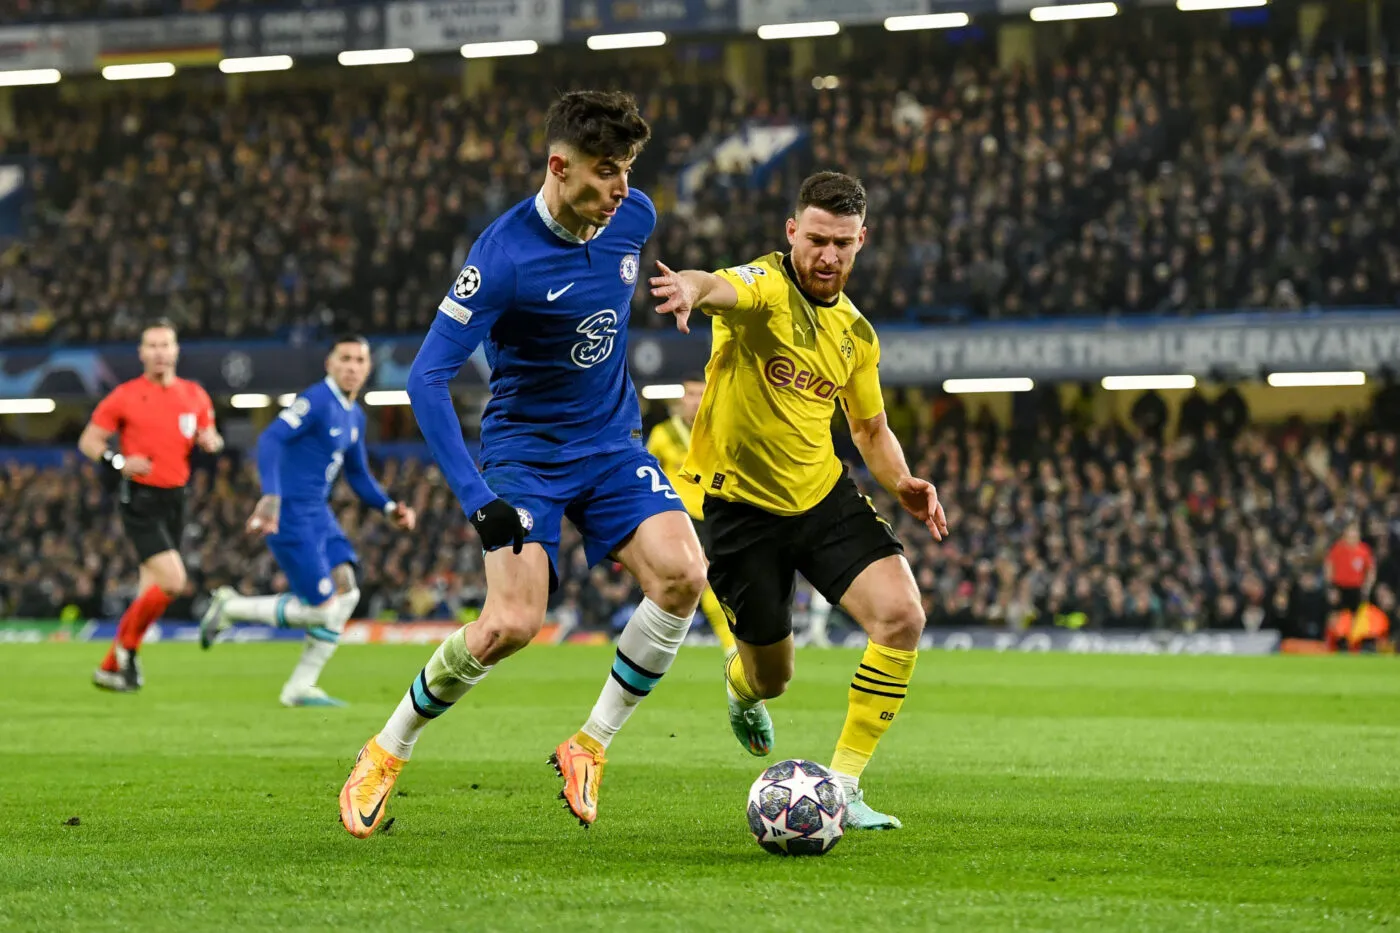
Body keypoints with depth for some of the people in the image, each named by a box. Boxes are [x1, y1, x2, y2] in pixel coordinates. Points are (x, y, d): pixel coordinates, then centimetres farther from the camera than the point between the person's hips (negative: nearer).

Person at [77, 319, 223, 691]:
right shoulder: (125, 396, -5)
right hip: (140, 499, -6)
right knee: (172, 581, -18)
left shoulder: (194, 395, 7)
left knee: (150, 589, 8)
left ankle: (110, 667, 20)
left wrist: (211, 441, -6)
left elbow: (209, 436, 19)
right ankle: (127, 647, 1)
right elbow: (89, 441, 0)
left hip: (174, 500, 6)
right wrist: (119, 463, -18)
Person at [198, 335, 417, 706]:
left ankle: (300, 688, 4)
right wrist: (271, 497, -38)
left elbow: (358, 476, 24)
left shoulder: (354, 415, 14)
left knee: (346, 589, -4)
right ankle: (231, 607, 7)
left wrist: (390, 508, 8)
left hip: (318, 514, 9)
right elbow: (270, 439, -26)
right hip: (291, 515, -9)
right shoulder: (316, 401, -14)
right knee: (321, 609, -12)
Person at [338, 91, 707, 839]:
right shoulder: (504, 254, -22)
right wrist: (477, 499, -30)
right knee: (512, 623, -20)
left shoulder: (634, 218, -4)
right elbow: (426, 378, -23)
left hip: (613, 441, 5)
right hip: (524, 447, -5)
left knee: (682, 575, -20)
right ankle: (386, 753, 4)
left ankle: (589, 746, -4)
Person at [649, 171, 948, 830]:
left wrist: (901, 484, -1)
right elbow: (721, 289, -42)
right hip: (743, 504, -4)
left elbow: (870, 428, 20)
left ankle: (841, 787, -10)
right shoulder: (766, 287, -16)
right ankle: (743, 684, 52)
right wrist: (691, 288, -67)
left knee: (902, 618, -19)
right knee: (771, 678, 10)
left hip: (824, 494, 5)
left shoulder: (854, 331, 5)